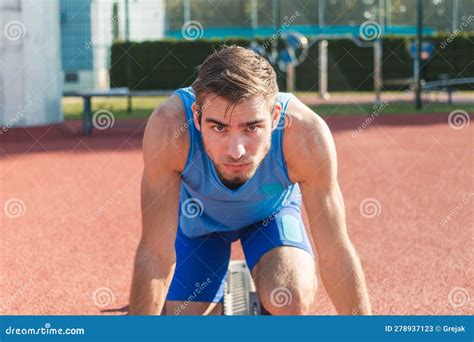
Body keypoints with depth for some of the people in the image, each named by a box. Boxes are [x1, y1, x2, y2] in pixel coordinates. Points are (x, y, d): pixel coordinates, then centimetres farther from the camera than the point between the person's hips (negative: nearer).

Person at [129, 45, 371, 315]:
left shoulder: (305, 133, -39)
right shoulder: (169, 127, -40)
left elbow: (335, 253, -30)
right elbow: (156, 254, -34)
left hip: (271, 212, -1)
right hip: (199, 215, 1)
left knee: (292, 301, -28)